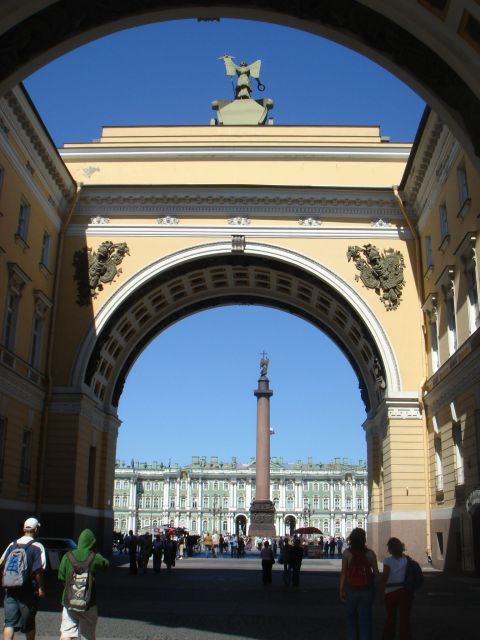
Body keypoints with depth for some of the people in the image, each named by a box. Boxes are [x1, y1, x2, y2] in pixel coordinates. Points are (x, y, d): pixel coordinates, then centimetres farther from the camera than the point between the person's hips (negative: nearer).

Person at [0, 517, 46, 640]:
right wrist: (41, 588, -7)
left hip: (10, 590, 3)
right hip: (28, 592, -3)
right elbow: (38, 570, -15)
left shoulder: (12, 545, 7)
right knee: (29, 623, 12)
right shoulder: (37, 547, -8)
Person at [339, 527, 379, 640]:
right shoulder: (370, 553, -8)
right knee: (365, 618, 10)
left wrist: (341, 590, -3)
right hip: (367, 590, 0)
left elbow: (343, 572, -9)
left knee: (351, 618, 16)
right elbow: (376, 573, -6)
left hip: (351, 589, 0)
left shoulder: (346, 553, -9)